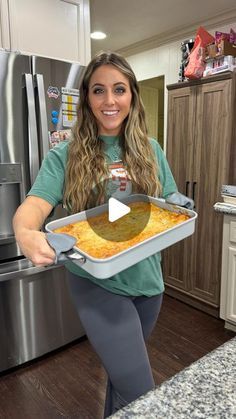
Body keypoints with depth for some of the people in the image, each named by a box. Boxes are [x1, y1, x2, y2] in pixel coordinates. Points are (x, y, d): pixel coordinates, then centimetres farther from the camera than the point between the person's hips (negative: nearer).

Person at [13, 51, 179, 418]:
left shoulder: (150, 150, 3)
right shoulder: (65, 155, -6)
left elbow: (171, 202, 8)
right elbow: (34, 205, -16)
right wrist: (25, 233, -39)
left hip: (147, 278, 4)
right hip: (97, 283, -4)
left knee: (122, 369, 25)